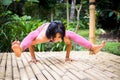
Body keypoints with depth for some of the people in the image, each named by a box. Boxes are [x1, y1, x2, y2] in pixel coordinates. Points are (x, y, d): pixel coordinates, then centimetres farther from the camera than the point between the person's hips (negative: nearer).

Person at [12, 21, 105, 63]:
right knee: (32, 35, -30)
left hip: (56, 31, 2)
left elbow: (69, 43, -16)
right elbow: (30, 43, -30)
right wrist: (33, 58, -30)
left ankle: (92, 48, -5)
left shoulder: (64, 36, -40)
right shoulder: (42, 37, -47)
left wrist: (67, 57, -16)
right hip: (42, 28, -2)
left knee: (72, 35, -9)